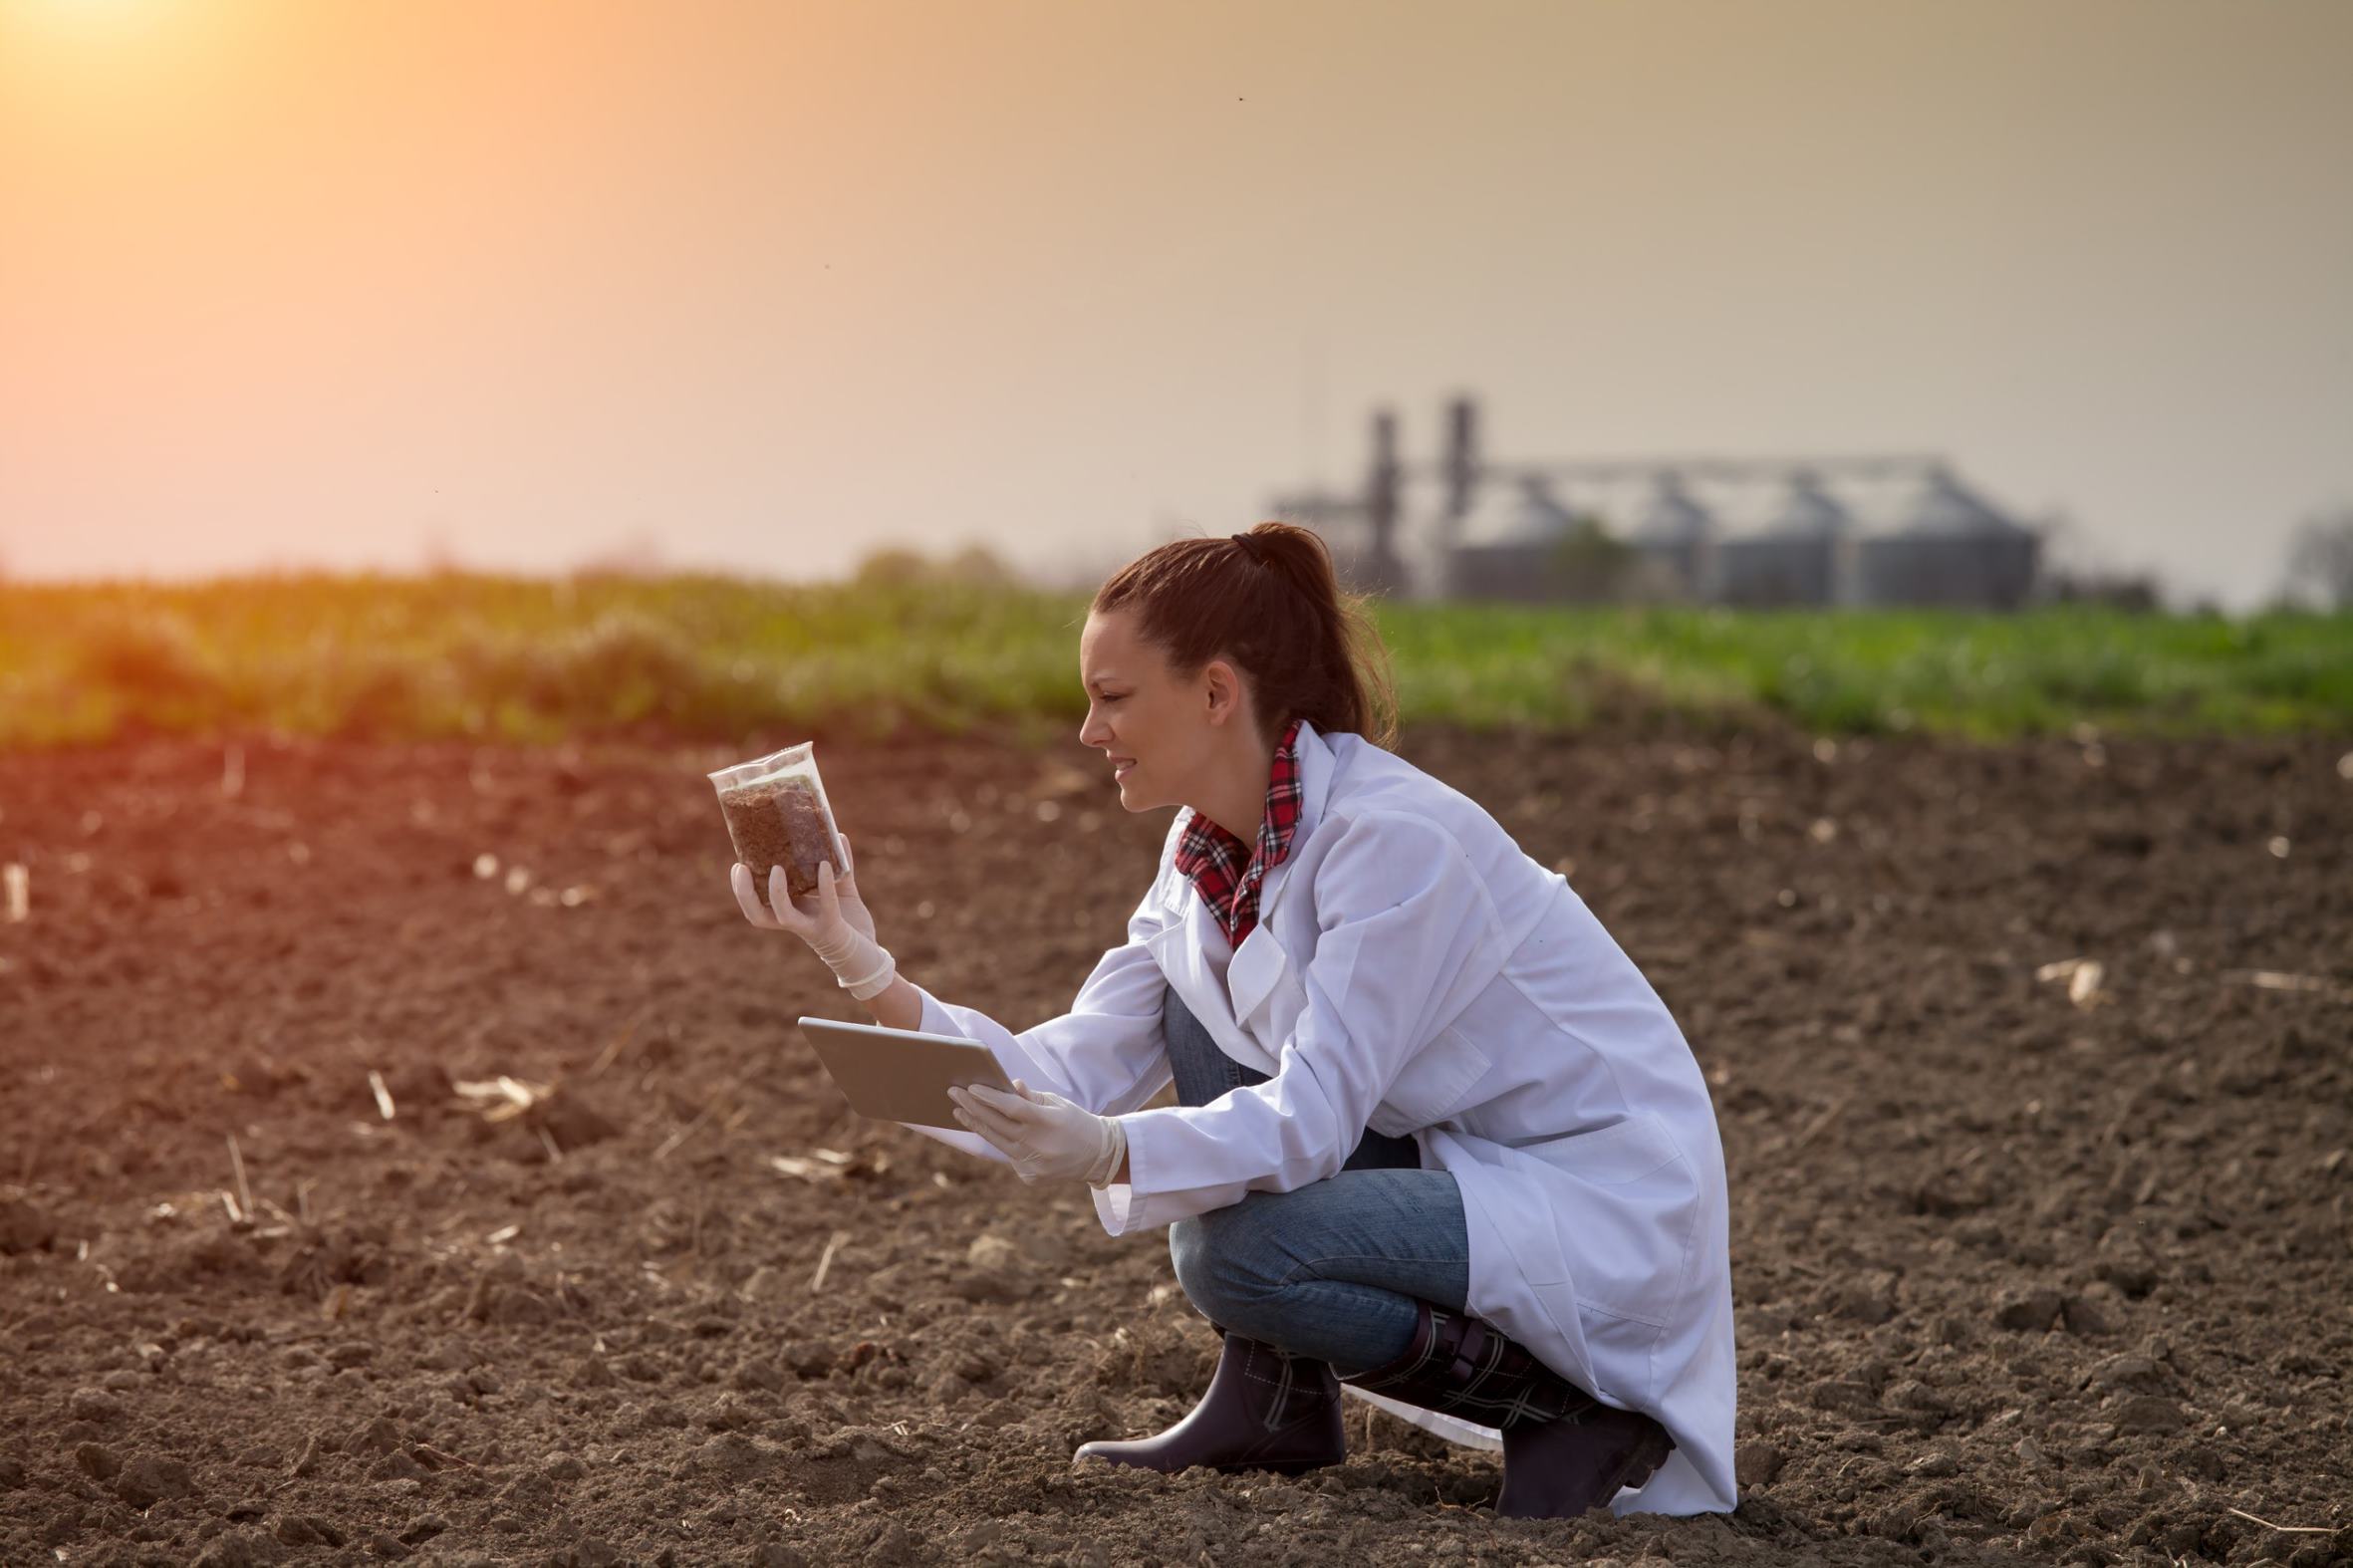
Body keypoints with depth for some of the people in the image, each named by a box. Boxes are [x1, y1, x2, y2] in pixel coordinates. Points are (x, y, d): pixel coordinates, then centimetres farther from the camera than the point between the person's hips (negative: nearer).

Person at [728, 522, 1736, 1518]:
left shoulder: (1396, 837, -23)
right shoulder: (1206, 853, 3)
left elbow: (1311, 1116, -28)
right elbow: (1074, 1077, -2)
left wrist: (1111, 1155, -43)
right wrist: (870, 976, -11)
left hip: (1609, 1211, -9)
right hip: (1464, 1164, 9)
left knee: (1237, 1256, -25)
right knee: (1198, 1002, 1)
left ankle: (1567, 1400, -7)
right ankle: (1275, 1403, 5)